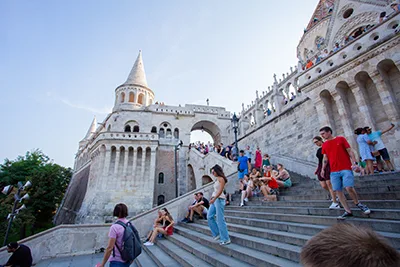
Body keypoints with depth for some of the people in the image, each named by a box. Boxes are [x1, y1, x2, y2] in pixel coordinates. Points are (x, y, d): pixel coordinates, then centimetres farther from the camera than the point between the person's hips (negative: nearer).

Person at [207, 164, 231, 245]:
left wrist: (214, 199, -25)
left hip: (219, 199, -9)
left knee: (220, 219, -4)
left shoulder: (221, 179, -9)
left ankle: (225, 239, 6)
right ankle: (217, 234, 19)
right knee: (209, 217, 9)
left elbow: (220, 190, -19)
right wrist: (212, 197, 12)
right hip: (215, 200, 9)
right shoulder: (217, 179, 15)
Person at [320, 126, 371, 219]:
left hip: (346, 168, -4)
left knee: (349, 188, -15)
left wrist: (354, 162, -11)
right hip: (333, 171, 4)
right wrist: (323, 169, 7)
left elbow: (350, 151, 1)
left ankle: (358, 204, 15)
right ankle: (348, 211, 8)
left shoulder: (341, 139, 3)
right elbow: (325, 158, 16)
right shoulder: (324, 145, 12)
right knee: (338, 191, -1)